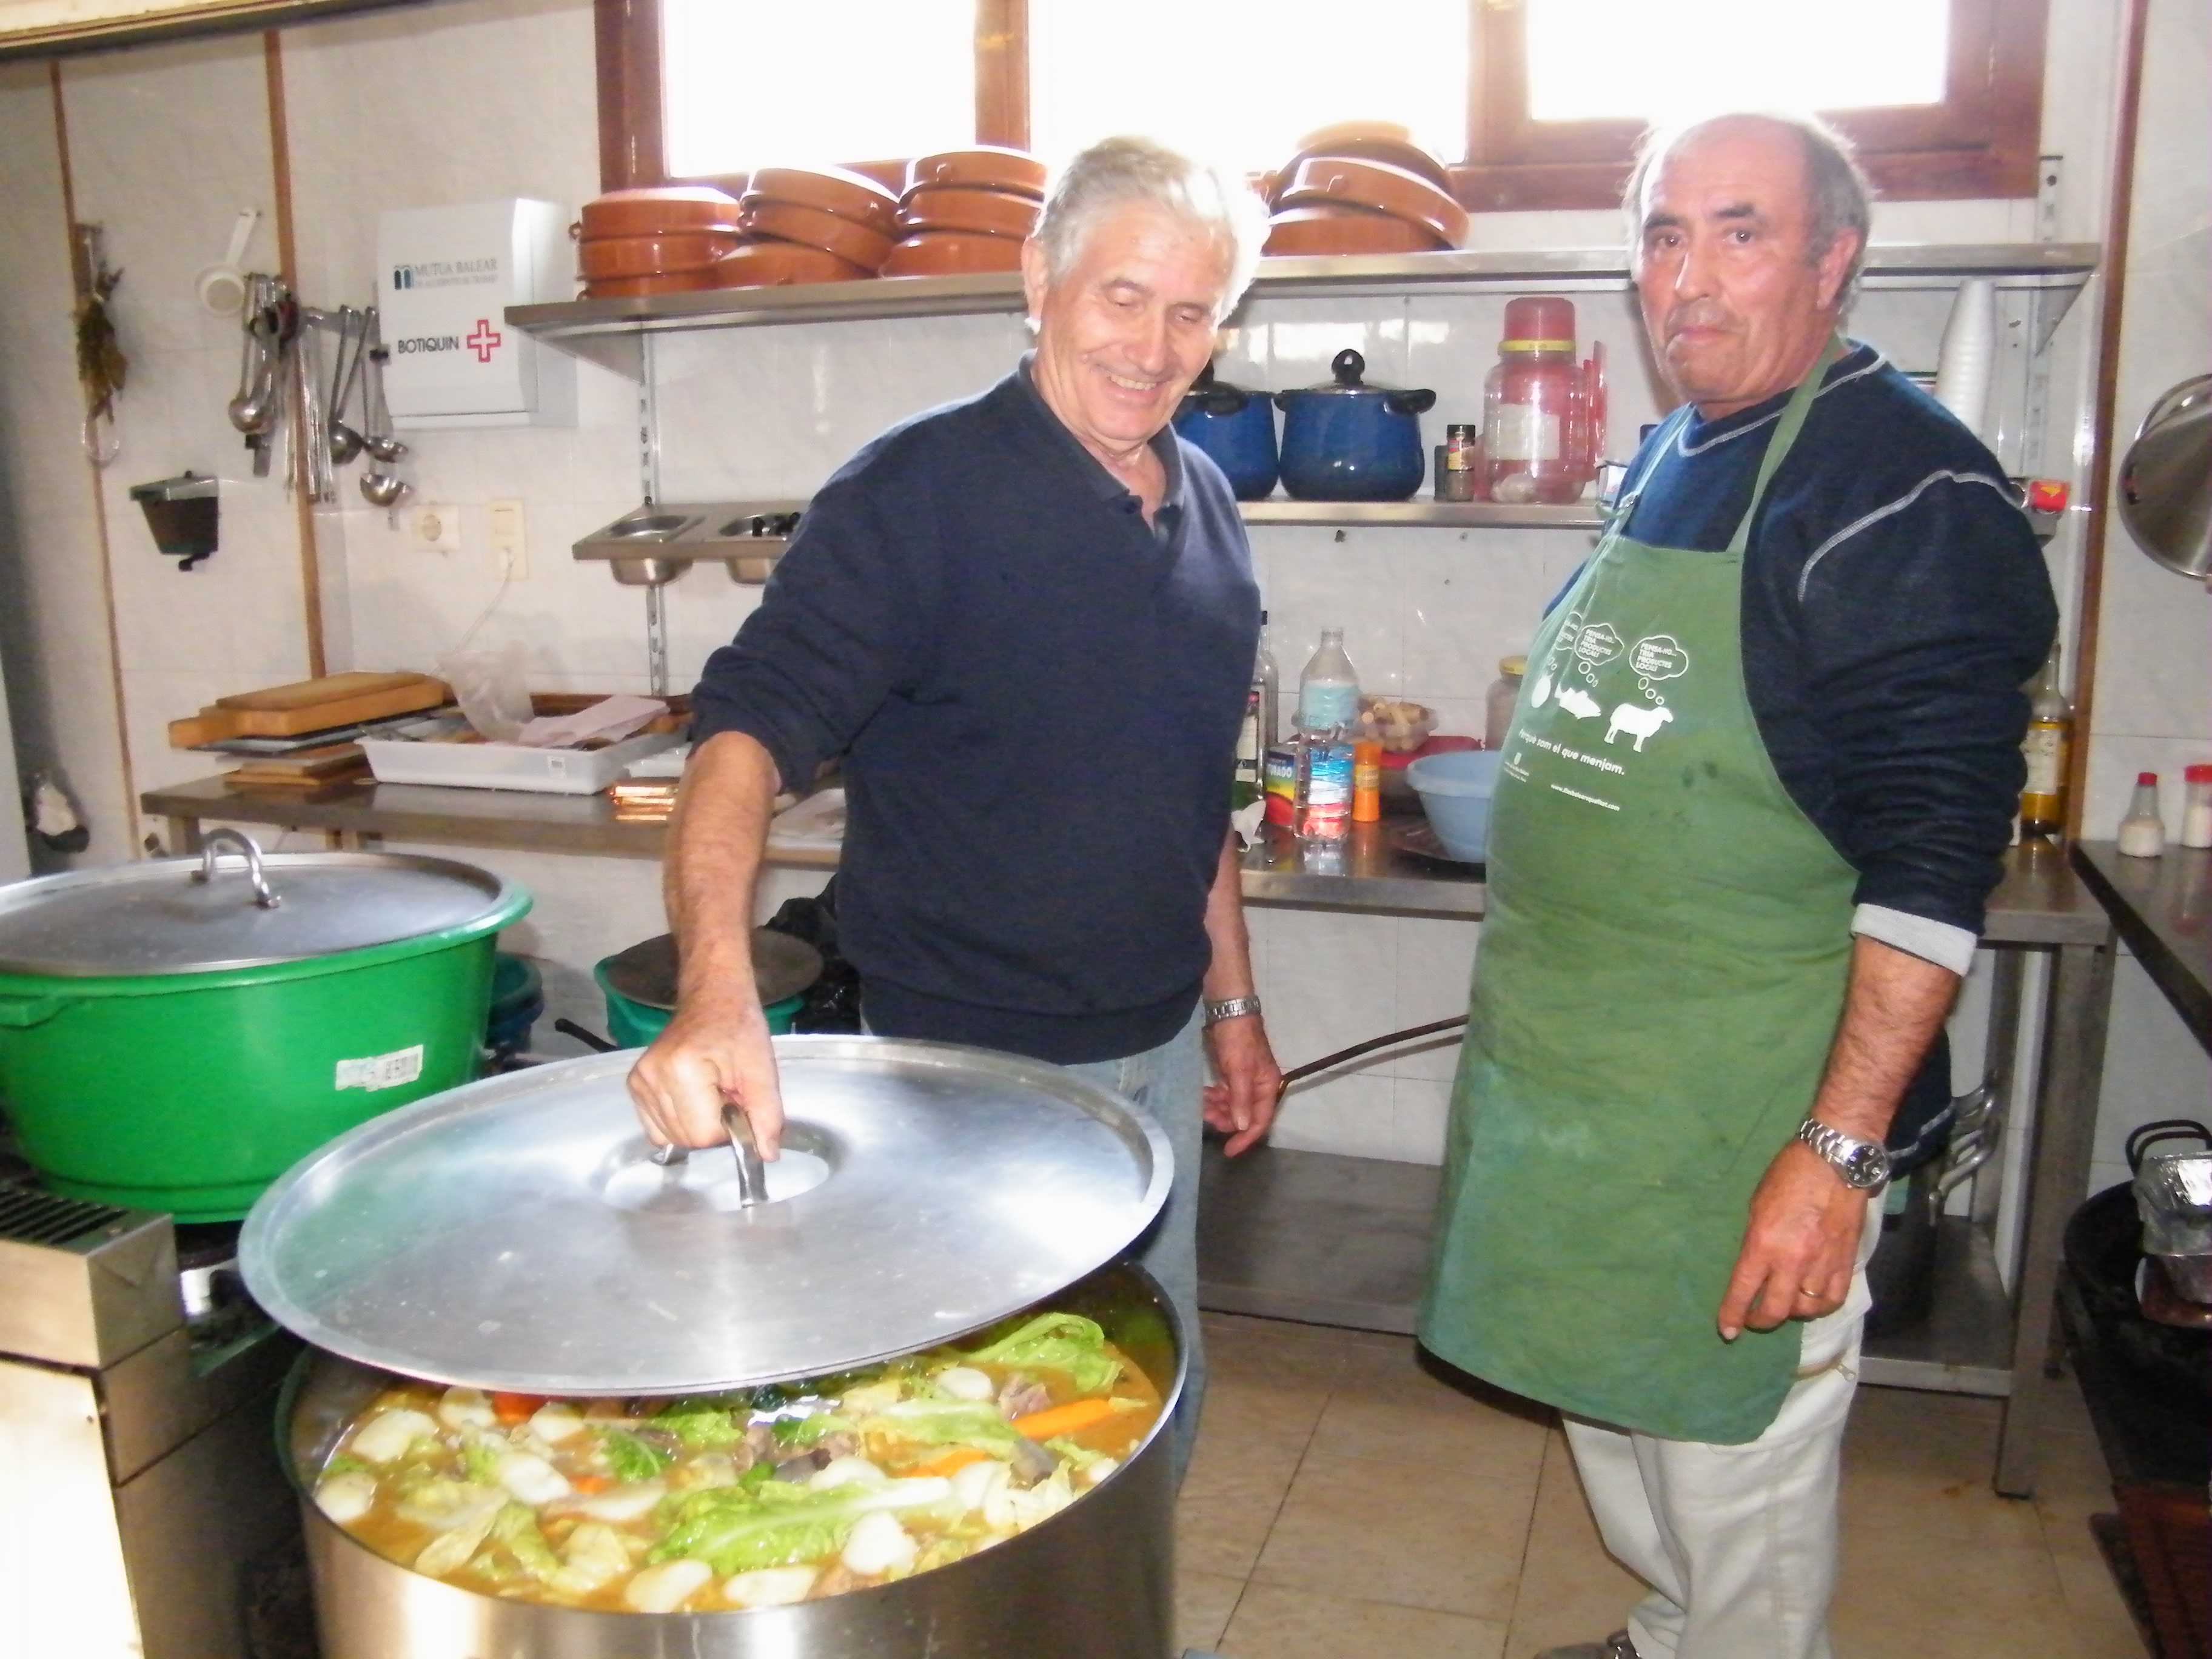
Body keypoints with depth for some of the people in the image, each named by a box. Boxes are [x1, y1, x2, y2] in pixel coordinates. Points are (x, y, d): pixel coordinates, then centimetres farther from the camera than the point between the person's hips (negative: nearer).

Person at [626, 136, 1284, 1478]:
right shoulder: (922, 491, -16)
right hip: (972, 1066, -6)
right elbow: (750, 726, -27)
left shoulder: (1205, 504, 5)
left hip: (1159, 1050, 7)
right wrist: (718, 988, -43)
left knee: (1160, 1415, 22)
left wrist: (1232, 1000, 15)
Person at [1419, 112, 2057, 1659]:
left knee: (1735, 1478, 9)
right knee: (1608, 1412, 25)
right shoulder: (1666, 462, 9)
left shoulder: (1906, 488, -16)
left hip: (1743, 1114, -8)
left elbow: (1936, 861, -20)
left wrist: (1841, 1151, -24)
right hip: (1574, 1071, 8)